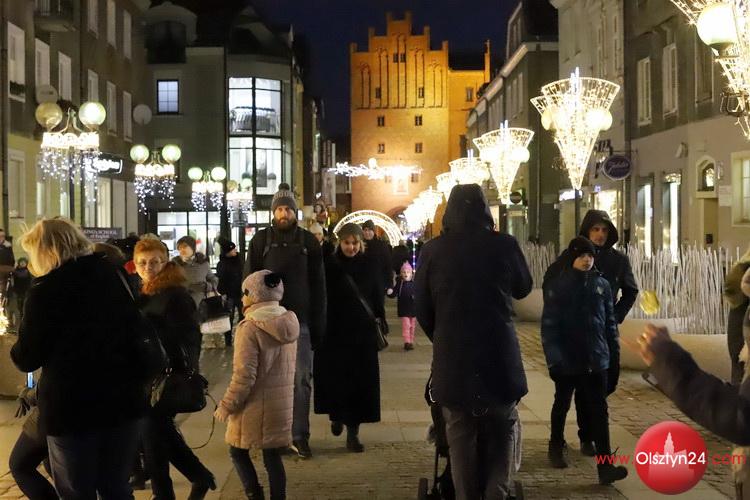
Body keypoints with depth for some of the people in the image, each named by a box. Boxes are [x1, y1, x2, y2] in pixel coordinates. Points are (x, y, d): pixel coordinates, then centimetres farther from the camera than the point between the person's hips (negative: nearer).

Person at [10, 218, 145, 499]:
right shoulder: (112, 276, 5)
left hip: (71, 406, -5)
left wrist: (17, 350, 15)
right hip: (123, 399, 5)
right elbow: (136, 328, 12)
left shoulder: (45, 291, -11)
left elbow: (26, 360, -5)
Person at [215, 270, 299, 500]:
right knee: (272, 455, 13)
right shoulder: (288, 323, 4)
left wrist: (227, 405, -10)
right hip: (282, 404, 6)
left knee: (238, 451, 10)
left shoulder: (250, 327, -17)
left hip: (254, 406, -6)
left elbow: (244, 375, -19)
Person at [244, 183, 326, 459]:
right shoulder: (261, 240, 4)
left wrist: (318, 325, 2)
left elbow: (318, 286, 6)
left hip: (300, 321, 0)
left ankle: (299, 436, 7)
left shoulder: (308, 241, 5)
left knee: (302, 380, 1)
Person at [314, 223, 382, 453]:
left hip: (363, 332, 1)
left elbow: (377, 298, 9)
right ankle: (337, 415, 32)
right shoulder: (329, 265, -1)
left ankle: (353, 432, 6)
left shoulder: (368, 266, 4)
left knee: (360, 381, -1)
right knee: (335, 379, 4)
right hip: (334, 332, -1)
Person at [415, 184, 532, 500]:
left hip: (452, 355, 1)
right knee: (500, 432, 12)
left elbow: (422, 307, 3)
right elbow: (523, 288, 11)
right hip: (499, 354, 0)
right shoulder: (504, 245, -7)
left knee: (460, 435, 10)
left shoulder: (432, 250, -5)